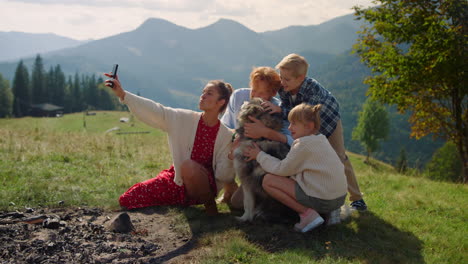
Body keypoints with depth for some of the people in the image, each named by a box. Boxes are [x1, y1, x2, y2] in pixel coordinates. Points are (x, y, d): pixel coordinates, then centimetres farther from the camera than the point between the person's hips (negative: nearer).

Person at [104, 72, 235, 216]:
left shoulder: (226, 136, -9)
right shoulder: (184, 119, -4)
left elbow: (225, 176, -8)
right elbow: (155, 111, -16)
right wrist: (122, 94, -27)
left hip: (206, 186, -4)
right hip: (177, 182, 4)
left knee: (188, 166, -39)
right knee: (126, 200, -2)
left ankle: (209, 203, -11)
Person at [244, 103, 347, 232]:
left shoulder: (304, 144, -13)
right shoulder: (321, 139, 13)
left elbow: (282, 169, -7)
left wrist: (259, 155, 4)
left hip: (321, 200, -9)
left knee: (268, 180, -5)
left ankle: (308, 213, -7)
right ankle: (329, 211, 15)